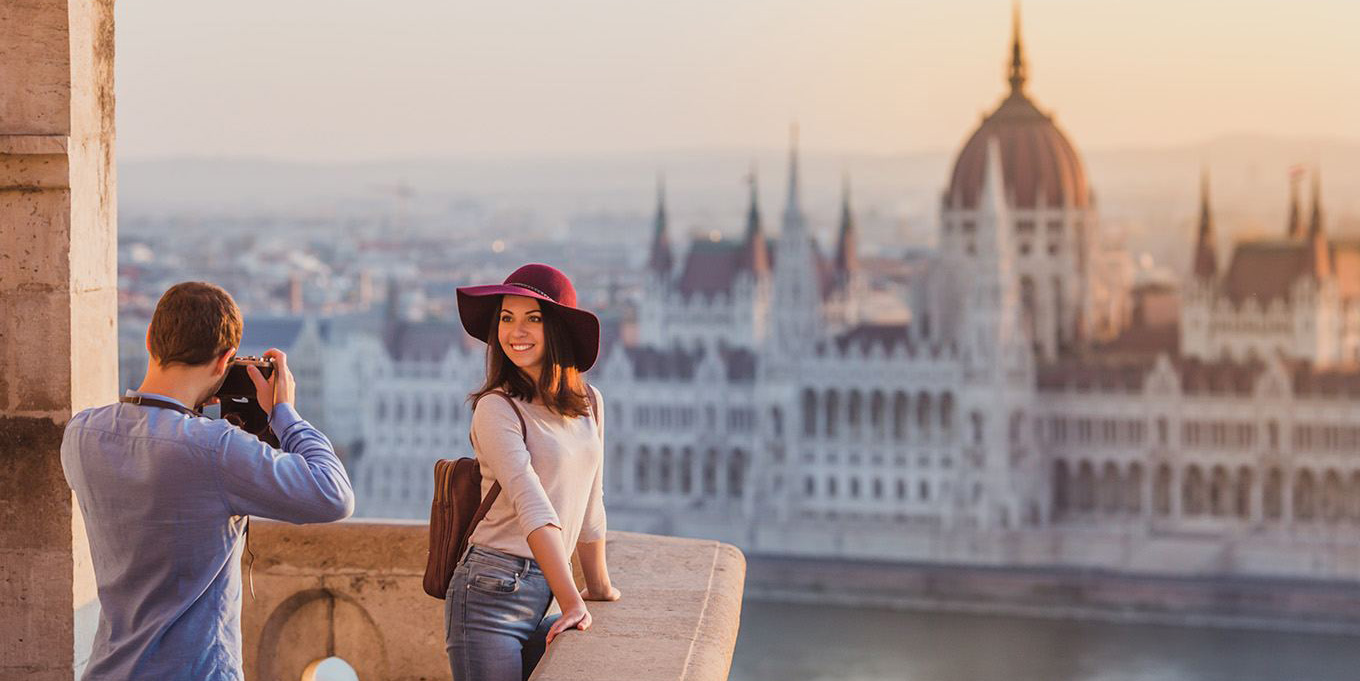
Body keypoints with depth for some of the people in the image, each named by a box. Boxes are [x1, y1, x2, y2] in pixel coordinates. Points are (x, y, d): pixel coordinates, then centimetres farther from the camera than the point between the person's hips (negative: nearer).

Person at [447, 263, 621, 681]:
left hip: (546, 595, 7)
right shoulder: (496, 408, -10)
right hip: (493, 594, -7)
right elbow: (533, 508, -19)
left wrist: (599, 588, 27)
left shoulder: (589, 404, 11)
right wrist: (572, 602, -26)